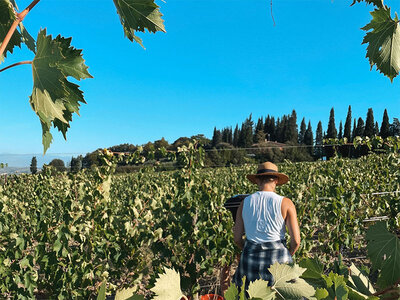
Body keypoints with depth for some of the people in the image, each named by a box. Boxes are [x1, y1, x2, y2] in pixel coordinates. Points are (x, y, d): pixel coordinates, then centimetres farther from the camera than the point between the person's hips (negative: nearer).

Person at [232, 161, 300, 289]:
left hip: (250, 260, 2)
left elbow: (237, 238, 4)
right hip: (277, 262, -2)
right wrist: (286, 255, 11)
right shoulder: (285, 203, -7)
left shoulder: (245, 202, 0)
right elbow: (296, 241, -8)